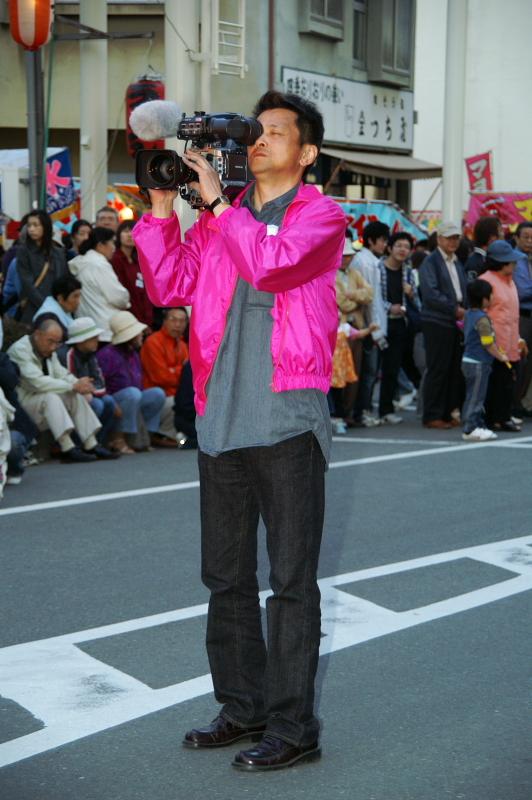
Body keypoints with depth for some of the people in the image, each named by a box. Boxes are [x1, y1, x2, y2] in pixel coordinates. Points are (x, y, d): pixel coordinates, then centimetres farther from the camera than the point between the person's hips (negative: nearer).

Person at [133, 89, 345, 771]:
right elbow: (170, 287, 9)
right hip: (221, 419, 6)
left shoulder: (319, 215, -2)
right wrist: (162, 207, 3)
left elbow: (272, 266, -20)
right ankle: (242, 706, 26)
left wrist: (217, 201, -13)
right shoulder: (218, 219, 15)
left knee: (290, 580, -1)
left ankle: (293, 727, 7)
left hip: (287, 419, -6)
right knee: (226, 576, 13)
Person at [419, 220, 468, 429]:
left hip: (456, 322, 7)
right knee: (437, 370, -5)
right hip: (436, 323, -7)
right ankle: (432, 416, 1)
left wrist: (465, 309, 3)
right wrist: (455, 309, -15)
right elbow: (430, 294, -14)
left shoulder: (457, 263, 20)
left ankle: (447, 413, 14)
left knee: (454, 370, 7)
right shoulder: (430, 261, -5)